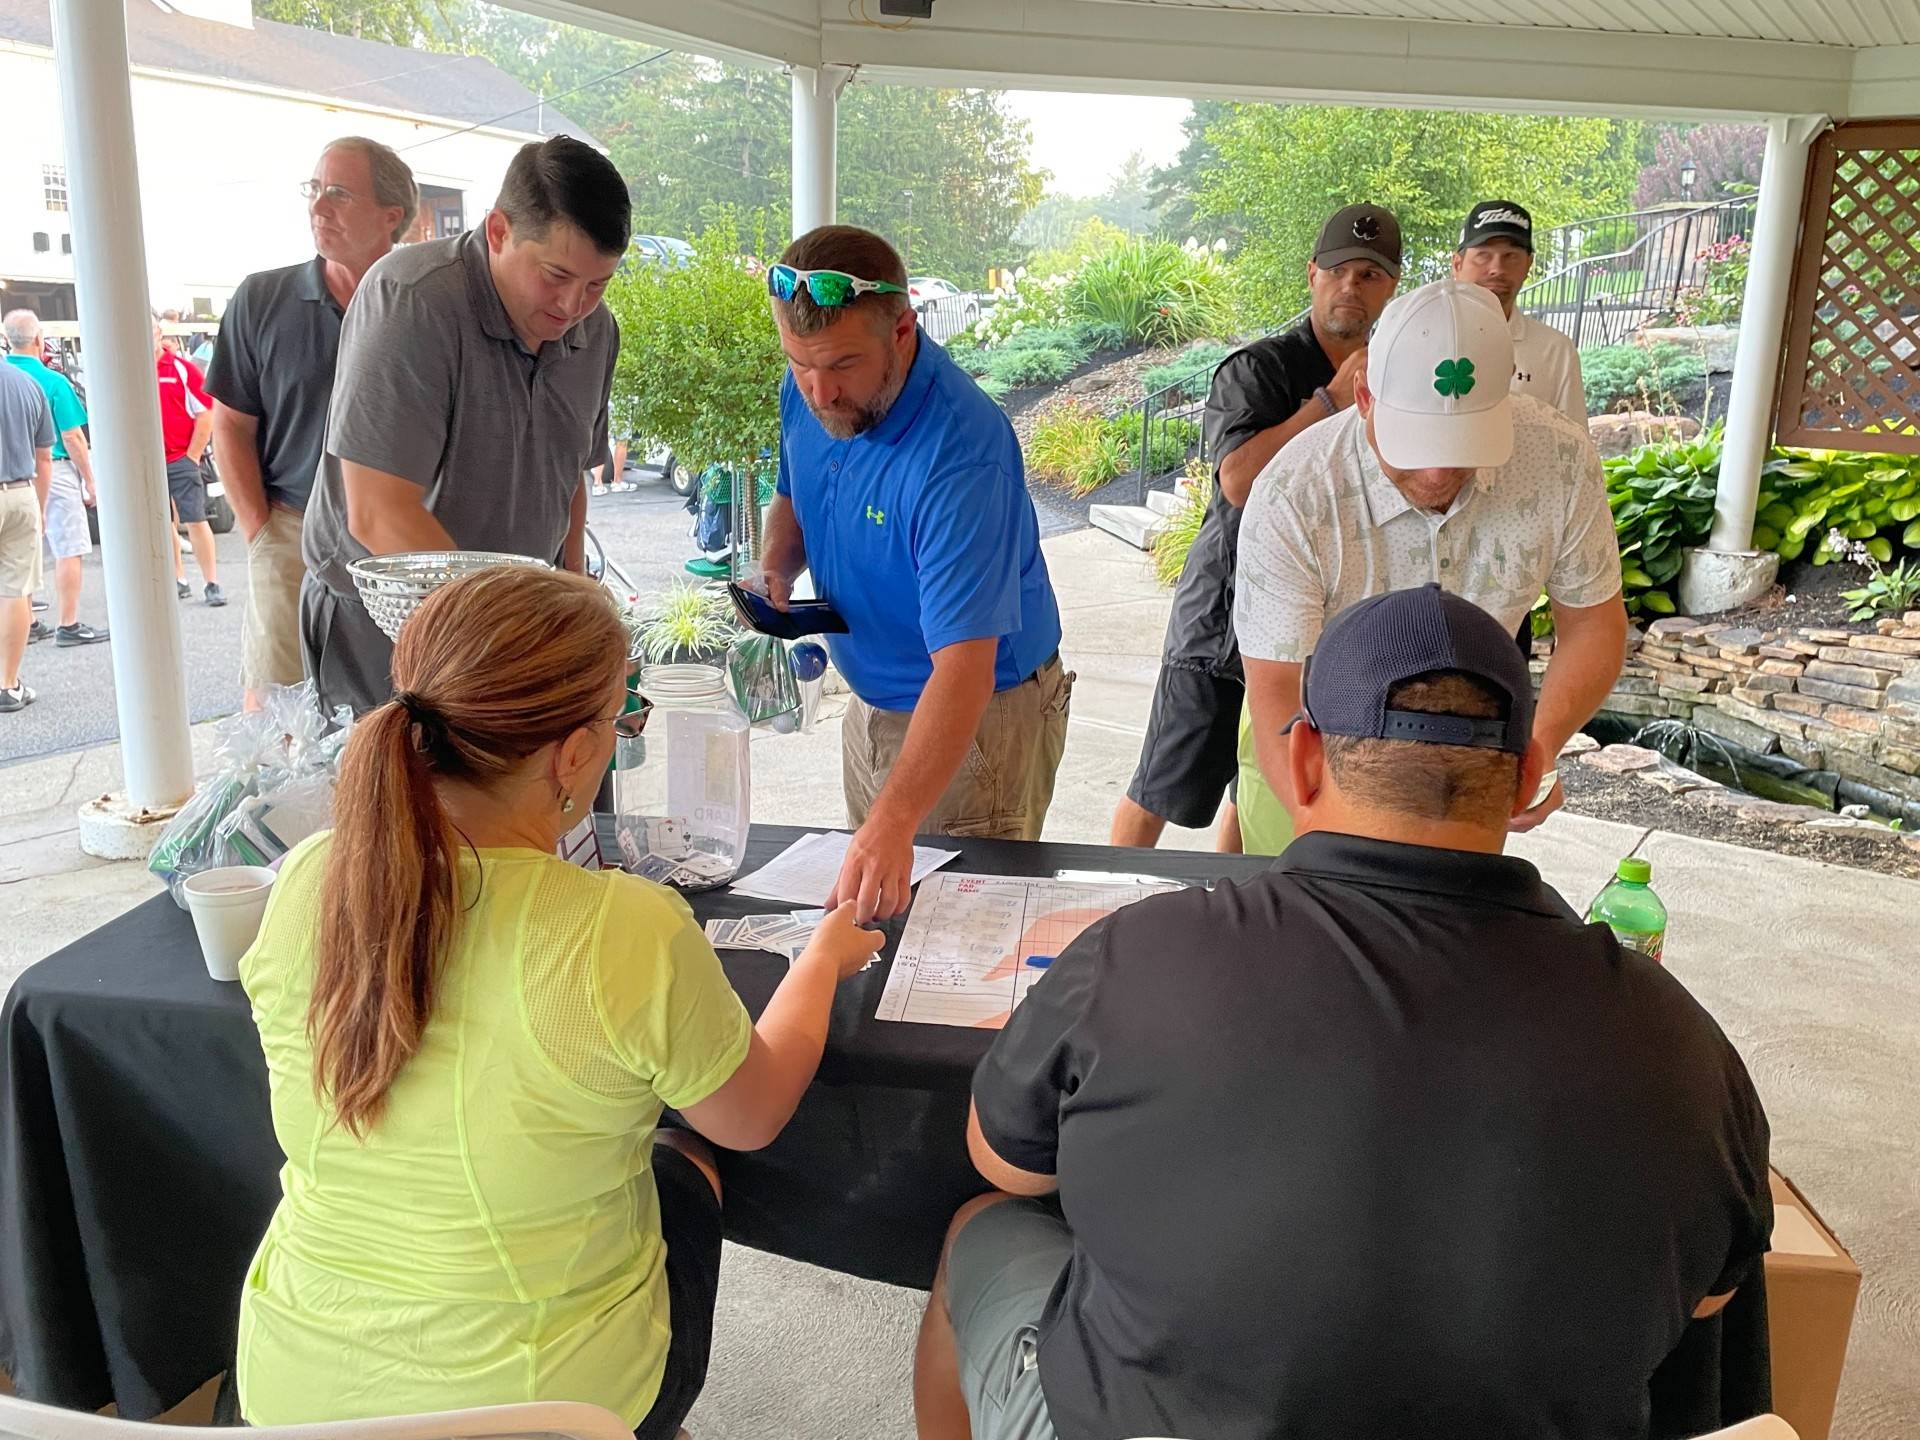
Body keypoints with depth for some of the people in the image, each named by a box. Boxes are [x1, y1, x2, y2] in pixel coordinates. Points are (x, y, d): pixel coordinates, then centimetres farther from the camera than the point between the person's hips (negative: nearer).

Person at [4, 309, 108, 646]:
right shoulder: (53, 381, -13)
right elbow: (73, 438, -13)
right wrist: (90, 480, -4)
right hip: (54, 472, -6)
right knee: (68, 551, 0)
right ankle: (68, 626, 1)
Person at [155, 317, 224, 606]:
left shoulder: (182, 368, -2)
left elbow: (206, 413, -3)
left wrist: (193, 456, -6)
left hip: (181, 460, -4)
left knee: (195, 521, -5)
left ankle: (212, 584, -1)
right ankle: (177, 580, 17)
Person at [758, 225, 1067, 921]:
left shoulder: (961, 451, -33)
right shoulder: (807, 392, -9)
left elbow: (964, 666, -39)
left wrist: (894, 824, -48)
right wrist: (776, 570, -8)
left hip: (981, 716, -7)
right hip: (872, 703, 7)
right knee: (865, 906, 22)